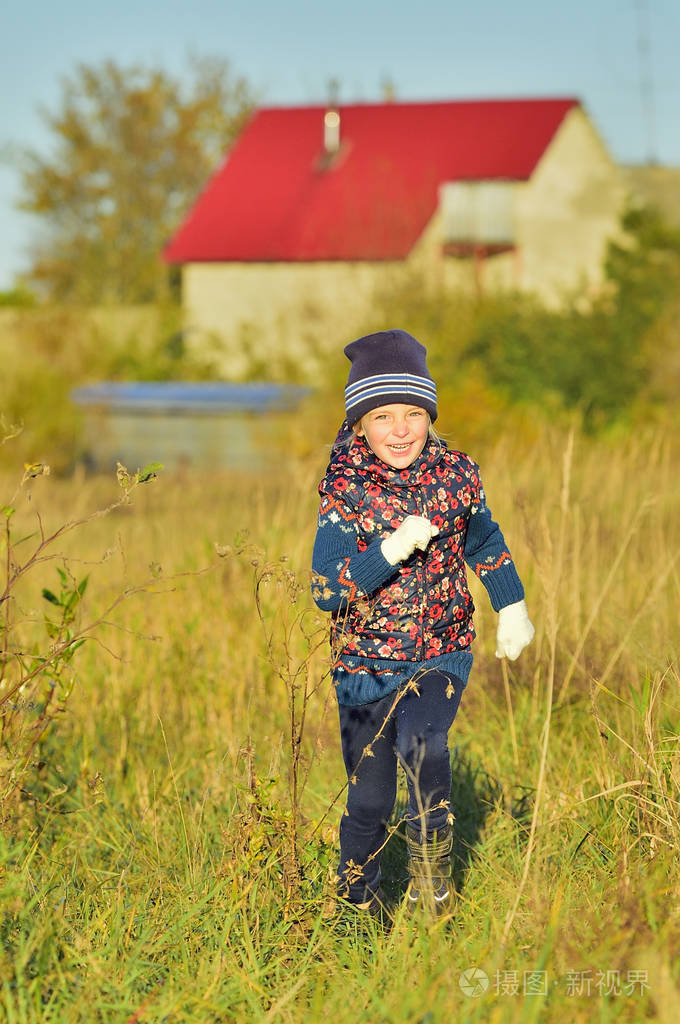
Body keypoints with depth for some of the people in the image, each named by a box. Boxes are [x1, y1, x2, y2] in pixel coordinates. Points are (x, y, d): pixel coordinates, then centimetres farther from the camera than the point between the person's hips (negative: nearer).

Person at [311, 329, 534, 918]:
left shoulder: (456, 475, -6)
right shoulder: (344, 488, -13)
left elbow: (486, 544, 15)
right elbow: (326, 591, -20)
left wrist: (513, 610, 17)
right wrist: (392, 550, -32)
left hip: (442, 654, 0)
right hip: (365, 664, 0)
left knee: (421, 742, -28)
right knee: (369, 802, 5)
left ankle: (432, 860, -6)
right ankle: (358, 903, 29)